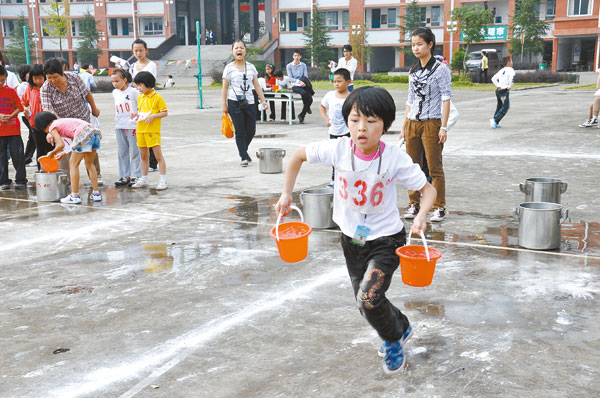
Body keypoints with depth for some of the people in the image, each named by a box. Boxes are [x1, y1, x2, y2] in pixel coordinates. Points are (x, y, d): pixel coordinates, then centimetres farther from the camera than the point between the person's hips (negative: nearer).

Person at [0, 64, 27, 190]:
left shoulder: (11, 90, 5)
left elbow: (19, 107, 6)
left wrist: (11, 116, -11)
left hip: (13, 129, 0)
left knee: (18, 155, -1)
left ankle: (21, 180, 6)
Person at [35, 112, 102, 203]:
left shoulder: (53, 127, 7)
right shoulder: (61, 121, 31)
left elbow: (61, 145, -5)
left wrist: (52, 153, 13)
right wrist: (63, 153, 35)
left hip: (83, 134, -8)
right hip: (94, 131, 8)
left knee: (73, 164, 4)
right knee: (89, 164, 20)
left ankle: (75, 196, 5)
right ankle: (96, 194, 22)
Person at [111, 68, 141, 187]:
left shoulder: (133, 91, -7)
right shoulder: (115, 93, 11)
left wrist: (137, 112, -19)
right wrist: (116, 122, 16)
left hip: (132, 125, -6)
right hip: (119, 127, 6)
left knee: (134, 152, 0)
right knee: (122, 152, 8)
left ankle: (135, 176, 7)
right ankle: (125, 176, 15)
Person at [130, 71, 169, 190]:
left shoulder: (157, 97, -8)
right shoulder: (140, 98, 13)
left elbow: (165, 113, -8)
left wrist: (153, 116, -19)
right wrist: (137, 114, 4)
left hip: (153, 131, -7)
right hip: (140, 130, 7)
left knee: (158, 155, -6)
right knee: (144, 156, 15)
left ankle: (163, 180, -2)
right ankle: (144, 180, 25)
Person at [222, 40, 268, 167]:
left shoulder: (251, 67, 10)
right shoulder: (229, 68, 0)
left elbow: (257, 86, 12)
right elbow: (225, 88, 0)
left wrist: (263, 100, 5)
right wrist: (224, 105, -4)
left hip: (249, 102, 4)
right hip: (234, 103, -3)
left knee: (251, 131, 5)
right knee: (240, 131, -3)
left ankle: (243, 150, 30)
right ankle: (244, 157, 5)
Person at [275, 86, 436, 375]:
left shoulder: (395, 158, -21)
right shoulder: (337, 150, -17)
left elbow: (428, 189, -12)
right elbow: (298, 156, -1)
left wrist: (422, 214, -32)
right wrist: (287, 193, -4)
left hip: (386, 238, -4)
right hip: (352, 238, 4)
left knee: (369, 298, -20)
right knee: (364, 302, 15)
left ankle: (394, 339, 12)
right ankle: (401, 327, 46)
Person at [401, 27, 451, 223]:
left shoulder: (440, 69, -4)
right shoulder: (413, 71, 13)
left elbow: (446, 98, -7)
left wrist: (444, 127, -13)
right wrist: (404, 125, 13)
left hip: (432, 123, -6)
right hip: (412, 124, 6)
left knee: (435, 168, -3)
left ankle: (439, 207, 6)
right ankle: (414, 205, 19)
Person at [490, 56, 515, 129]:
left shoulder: (501, 70, 17)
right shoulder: (510, 70, -5)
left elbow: (493, 79, 17)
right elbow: (512, 77, -24)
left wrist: (498, 86, 14)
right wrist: (510, 87, -13)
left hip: (498, 90, 8)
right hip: (504, 91, -8)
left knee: (499, 106, 20)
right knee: (505, 107, -6)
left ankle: (496, 123, 19)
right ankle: (495, 120, -19)